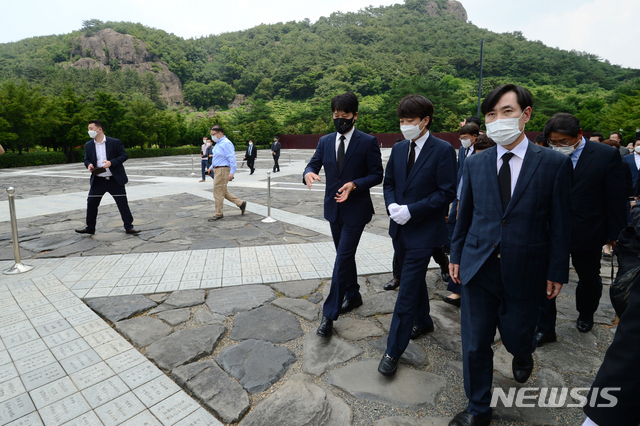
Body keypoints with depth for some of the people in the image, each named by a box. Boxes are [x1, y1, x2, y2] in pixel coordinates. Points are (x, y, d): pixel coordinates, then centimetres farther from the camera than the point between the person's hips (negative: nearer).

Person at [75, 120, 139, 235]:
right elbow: (86, 159, 15)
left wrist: (111, 162, -20)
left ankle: (129, 227, 13)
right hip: (98, 180, 4)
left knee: (123, 204, 0)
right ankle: (90, 228, 24)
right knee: (91, 204, 7)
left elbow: (124, 155, -6)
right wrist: (89, 164, -8)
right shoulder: (88, 145, 8)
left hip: (115, 180, -4)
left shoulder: (114, 142, -5)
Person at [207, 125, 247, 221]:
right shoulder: (218, 143, 14)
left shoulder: (226, 143, -17)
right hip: (217, 170, 10)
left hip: (222, 170, -10)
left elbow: (232, 159, -21)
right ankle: (241, 203, 22)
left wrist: (232, 172, -25)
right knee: (223, 191, 15)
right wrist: (211, 167, 22)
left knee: (218, 193, -2)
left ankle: (218, 214, 11)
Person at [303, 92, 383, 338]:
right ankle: (353, 296, 38)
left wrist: (355, 184, -23)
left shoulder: (368, 142, -7)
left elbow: (377, 175, -6)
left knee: (343, 259, -6)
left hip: (355, 209, -5)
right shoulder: (325, 141, 7)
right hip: (333, 207, 6)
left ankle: (329, 315, 3)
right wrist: (308, 173, -21)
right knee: (345, 256, 17)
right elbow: (314, 164, 4)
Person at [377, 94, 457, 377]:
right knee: (414, 279, 23)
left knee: (407, 290, -4)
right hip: (400, 228, 7)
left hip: (423, 231, -6)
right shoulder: (398, 149, 7)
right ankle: (423, 321, 47)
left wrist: (411, 210, -20)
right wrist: (392, 205, -7)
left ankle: (394, 351, 9)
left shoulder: (443, 150, -11)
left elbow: (447, 193, -14)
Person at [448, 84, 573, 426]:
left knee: (516, 336, 16)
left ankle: (522, 354, 56)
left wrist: (556, 272, -2)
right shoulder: (475, 163, 3)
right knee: (474, 344, 8)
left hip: (524, 272, -1)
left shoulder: (554, 163, -4)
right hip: (478, 268, 2)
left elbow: (560, 223, -2)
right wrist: (456, 255, 8)